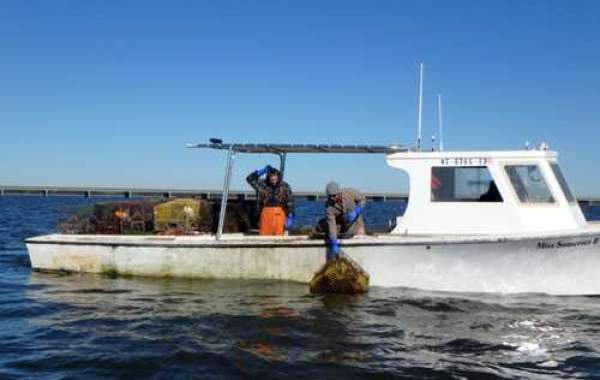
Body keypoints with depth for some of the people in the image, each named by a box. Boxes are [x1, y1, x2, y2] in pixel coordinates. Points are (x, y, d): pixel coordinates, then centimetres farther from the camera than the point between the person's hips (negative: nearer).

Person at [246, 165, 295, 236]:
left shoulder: (285, 186, 3)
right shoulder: (263, 184, 5)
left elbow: (290, 202, 3)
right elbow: (250, 179, -1)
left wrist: (290, 217, -4)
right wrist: (262, 171, -7)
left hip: (279, 213, -1)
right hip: (266, 213, 1)